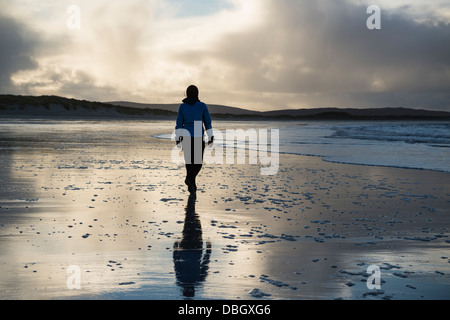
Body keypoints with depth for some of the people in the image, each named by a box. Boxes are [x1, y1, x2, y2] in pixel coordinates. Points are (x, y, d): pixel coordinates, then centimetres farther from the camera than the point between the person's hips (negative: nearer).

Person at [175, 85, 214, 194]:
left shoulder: (182, 106, 0)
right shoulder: (202, 105, -5)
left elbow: (179, 123, -1)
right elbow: (208, 122, -3)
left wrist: (177, 138, 2)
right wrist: (210, 137, 2)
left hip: (186, 137, 3)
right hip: (198, 137, -2)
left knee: (189, 162, 13)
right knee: (198, 162, 7)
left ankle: (192, 186, 15)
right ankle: (189, 178, -20)